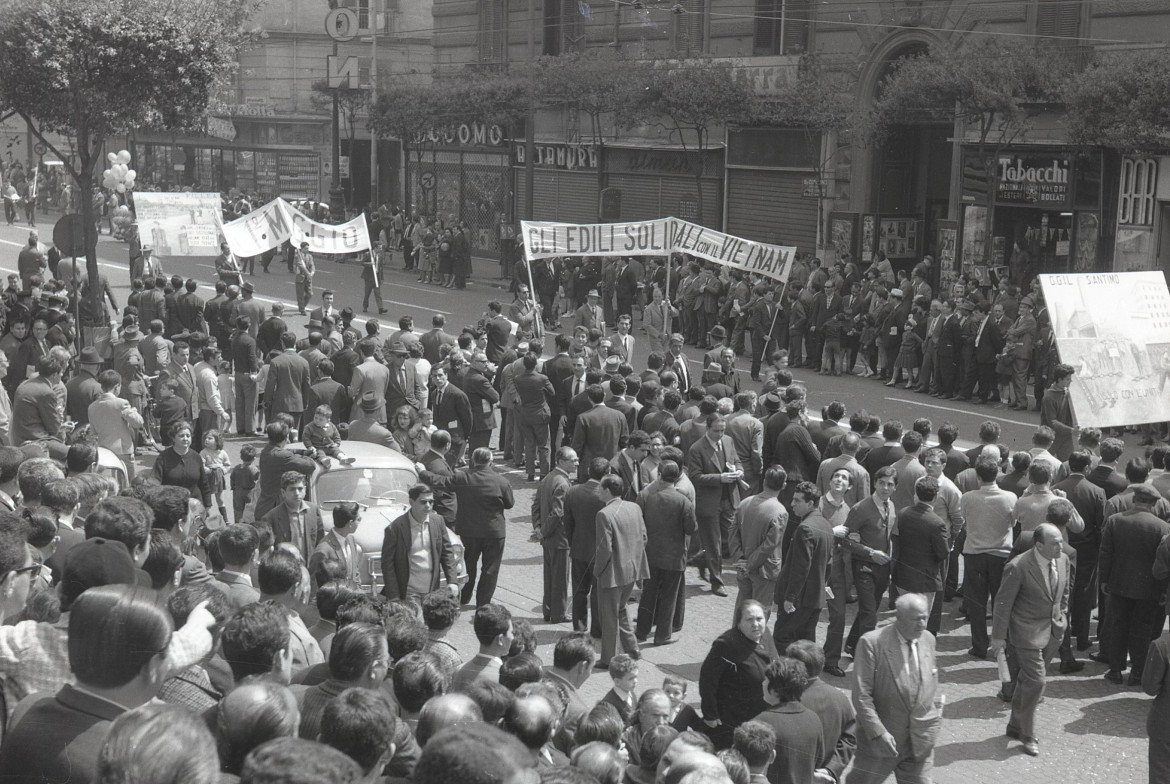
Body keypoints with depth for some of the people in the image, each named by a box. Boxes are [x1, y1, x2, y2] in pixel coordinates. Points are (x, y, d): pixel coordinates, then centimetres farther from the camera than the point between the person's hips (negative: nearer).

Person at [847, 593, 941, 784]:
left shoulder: (928, 640, 3)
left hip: (920, 742, 4)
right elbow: (861, 695, -15)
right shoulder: (872, 643, -15)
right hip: (879, 740, -4)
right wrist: (878, 733, -20)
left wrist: (935, 716, 9)